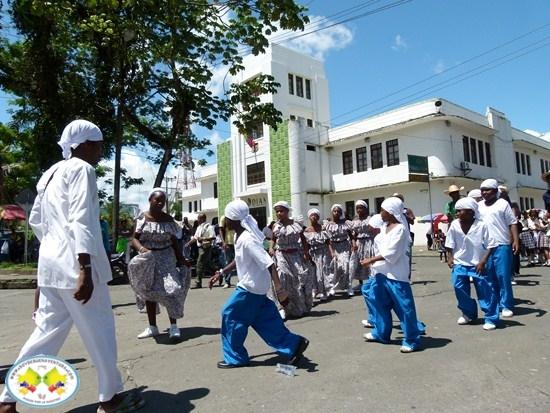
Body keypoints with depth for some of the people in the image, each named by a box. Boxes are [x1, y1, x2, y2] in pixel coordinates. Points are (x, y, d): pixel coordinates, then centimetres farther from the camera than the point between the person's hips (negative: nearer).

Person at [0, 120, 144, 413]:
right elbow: (81, 220, -19)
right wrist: (85, 268, -23)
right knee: (100, 331, 3)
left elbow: (35, 219, 23)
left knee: (47, 331, 14)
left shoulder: (51, 173, 18)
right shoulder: (82, 169, -9)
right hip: (74, 265, -9)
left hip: (51, 263, 9)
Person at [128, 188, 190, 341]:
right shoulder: (141, 218, -1)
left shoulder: (168, 219, 0)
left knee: (170, 288, -15)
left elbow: (174, 241, 4)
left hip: (166, 256, -1)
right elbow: (134, 239, -8)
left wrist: (181, 259, -2)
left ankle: (174, 326, -9)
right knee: (149, 291, 9)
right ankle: (152, 327, 21)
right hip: (148, 258, 2)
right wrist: (141, 248, -30)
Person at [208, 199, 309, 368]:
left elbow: (269, 264, -30)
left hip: (251, 287, -9)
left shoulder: (247, 240, -26)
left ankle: (235, 357, 17)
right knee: (264, 320, 13)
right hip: (252, 285, 9)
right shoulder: (238, 235, 4)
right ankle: (294, 344, 19)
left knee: (230, 315, 2)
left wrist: (280, 290, -35)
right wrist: (220, 273, 19)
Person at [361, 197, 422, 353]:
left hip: (395, 274, -9)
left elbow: (391, 253, -20)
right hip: (381, 272, 9)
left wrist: (371, 260, -17)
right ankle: (381, 333, 33)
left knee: (404, 306, -1)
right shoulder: (384, 227, 10)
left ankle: (411, 340, 10)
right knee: (378, 301, 17)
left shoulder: (400, 229, -16)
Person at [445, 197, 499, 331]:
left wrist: (483, 262, -16)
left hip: (478, 264, -3)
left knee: (485, 291, -2)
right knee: (459, 287, 3)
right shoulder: (454, 225, -7)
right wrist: (450, 257, 1)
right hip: (460, 263, 3)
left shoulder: (481, 226, -16)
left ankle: (491, 319, 11)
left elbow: (490, 245, -11)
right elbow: (450, 244, 7)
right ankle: (468, 313, 25)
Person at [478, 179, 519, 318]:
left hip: (501, 246, -4)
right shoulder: (479, 206, 13)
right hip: (484, 247, 4)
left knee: (503, 276, -3)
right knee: (490, 277, 9)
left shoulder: (503, 204, 1)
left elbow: (512, 223, -2)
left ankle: (506, 306, 5)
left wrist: (516, 241, -12)